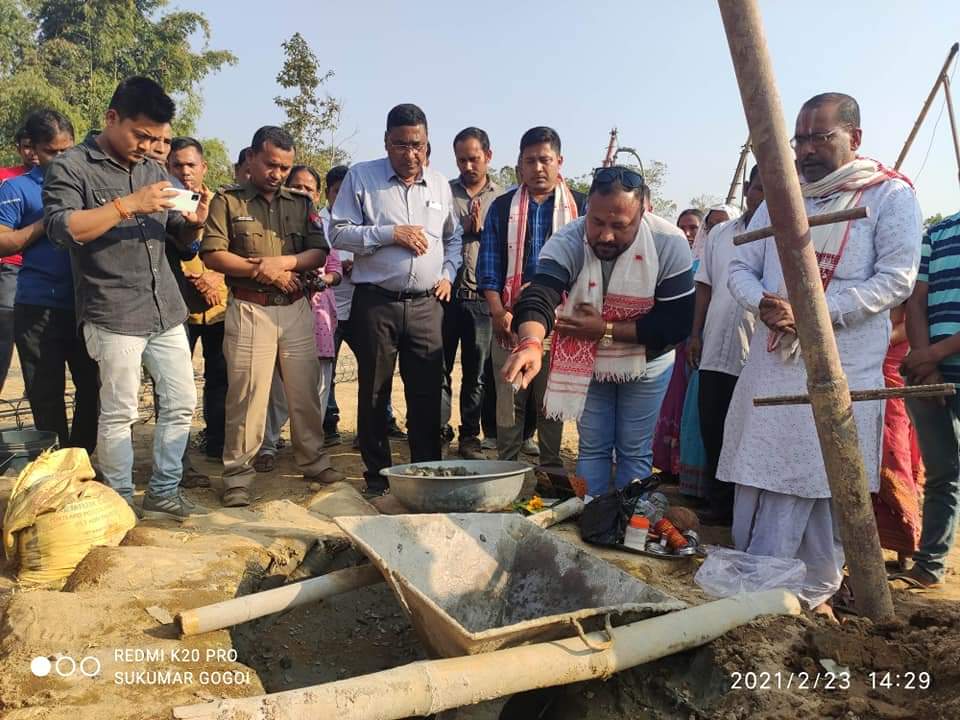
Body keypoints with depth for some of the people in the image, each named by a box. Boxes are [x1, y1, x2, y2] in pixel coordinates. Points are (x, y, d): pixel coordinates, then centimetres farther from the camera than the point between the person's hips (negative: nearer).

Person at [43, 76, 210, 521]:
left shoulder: (153, 170, 15)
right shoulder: (71, 167, -2)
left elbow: (180, 238, 17)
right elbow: (60, 228, -17)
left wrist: (194, 223, -6)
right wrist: (128, 205, -22)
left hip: (167, 310, 6)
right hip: (112, 314, -6)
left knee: (182, 403, 8)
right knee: (119, 412, 1)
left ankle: (163, 493, 22)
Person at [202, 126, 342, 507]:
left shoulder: (301, 203, 12)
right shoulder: (227, 200, 2)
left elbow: (319, 252, 5)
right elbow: (213, 255, -7)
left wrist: (284, 262, -12)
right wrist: (262, 270, -11)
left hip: (297, 308, 4)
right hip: (250, 310, -4)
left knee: (305, 390, 10)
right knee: (247, 394, -2)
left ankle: (313, 460, 24)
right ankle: (238, 473, 9)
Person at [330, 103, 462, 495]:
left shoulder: (440, 184, 13)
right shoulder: (361, 177, 2)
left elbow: (454, 238, 25)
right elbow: (339, 233, -5)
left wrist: (448, 274, 9)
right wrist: (391, 233, -13)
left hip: (426, 304, 3)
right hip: (375, 302, -2)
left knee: (428, 392, 5)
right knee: (374, 392, 5)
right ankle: (377, 472, 19)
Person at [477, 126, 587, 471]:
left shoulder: (579, 206, 7)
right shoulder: (502, 207, 10)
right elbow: (488, 265, 5)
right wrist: (498, 312, -6)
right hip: (511, 318, 1)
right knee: (509, 397, 4)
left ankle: (551, 468, 17)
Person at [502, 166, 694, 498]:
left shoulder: (670, 244, -26)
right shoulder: (567, 243, -26)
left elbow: (676, 324, -26)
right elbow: (538, 297, -42)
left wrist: (606, 329, -30)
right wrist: (531, 343, -64)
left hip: (646, 363, -1)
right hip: (586, 363, 1)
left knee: (634, 451, 10)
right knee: (592, 447, 11)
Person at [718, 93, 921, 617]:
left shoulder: (890, 195, 0)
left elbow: (896, 278, -9)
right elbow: (741, 267, 11)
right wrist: (763, 303, -12)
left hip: (841, 371, -4)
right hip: (770, 365, 4)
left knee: (822, 489, 3)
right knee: (755, 481, 7)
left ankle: (809, 592, 18)